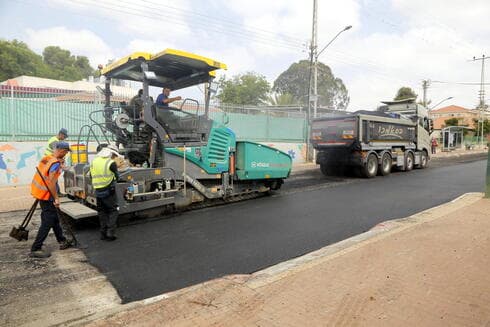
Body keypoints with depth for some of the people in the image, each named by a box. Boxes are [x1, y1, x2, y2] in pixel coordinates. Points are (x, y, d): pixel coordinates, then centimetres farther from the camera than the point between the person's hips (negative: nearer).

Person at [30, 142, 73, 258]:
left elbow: (42, 173, 16)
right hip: (46, 195, -10)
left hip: (40, 191, 10)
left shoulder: (46, 158, 5)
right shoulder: (55, 163, -22)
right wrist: (56, 198, -24)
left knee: (54, 218, 17)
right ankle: (35, 249, 0)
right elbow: (51, 182, -27)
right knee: (48, 221, -4)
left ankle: (62, 241, 28)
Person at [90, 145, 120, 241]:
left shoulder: (94, 161, 8)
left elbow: (92, 176, 14)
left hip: (98, 191, 6)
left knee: (102, 212, 16)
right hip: (109, 191, -6)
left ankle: (103, 233, 19)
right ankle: (110, 233, 0)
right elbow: (116, 177, -2)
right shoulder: (111, 163, -11)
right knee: (113, 211, 5)